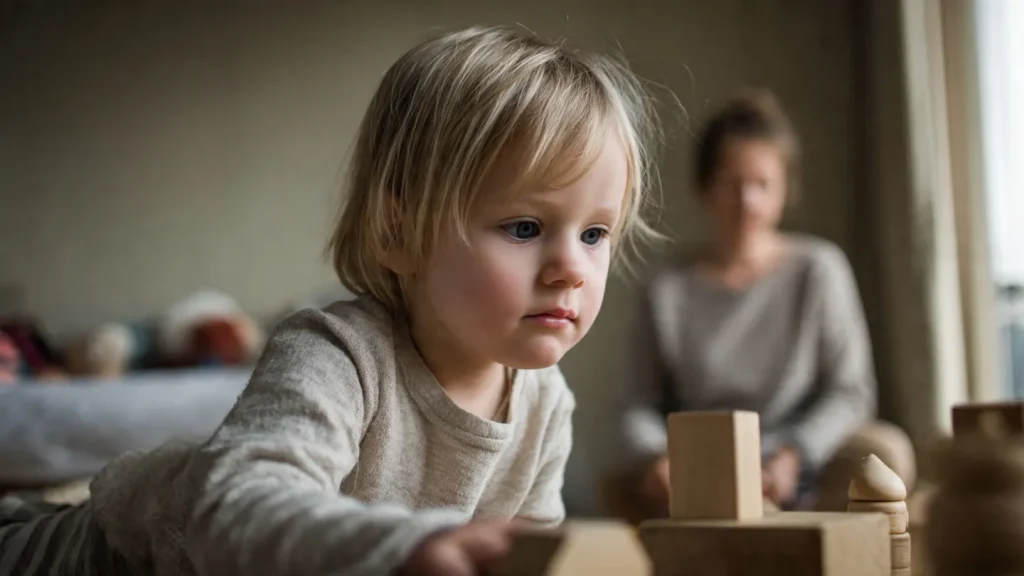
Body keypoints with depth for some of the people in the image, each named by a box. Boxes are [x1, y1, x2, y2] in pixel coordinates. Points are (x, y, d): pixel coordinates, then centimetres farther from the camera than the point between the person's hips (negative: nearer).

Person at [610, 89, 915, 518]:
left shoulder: (818, 269, 4)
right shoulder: (668, 289, 4)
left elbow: (851, 391, 0)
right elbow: (641, 406, 4)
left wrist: (795, 455, -16)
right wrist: (655, 459, -17)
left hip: (805, 468, 1)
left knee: (886, 450, -31)